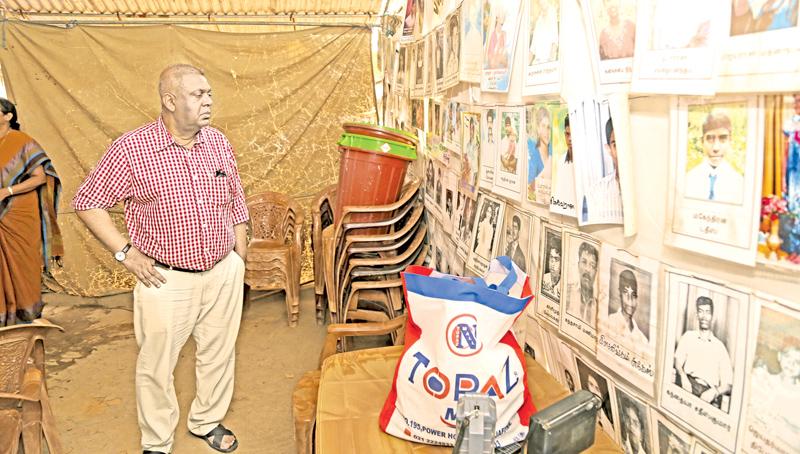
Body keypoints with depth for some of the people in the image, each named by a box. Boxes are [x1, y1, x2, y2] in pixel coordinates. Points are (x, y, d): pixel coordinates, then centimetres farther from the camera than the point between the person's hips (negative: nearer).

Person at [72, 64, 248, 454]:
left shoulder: (219, 143, 0)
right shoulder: (130, 149, -14)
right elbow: (87, 203, -5)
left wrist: (240, 262, 8)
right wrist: (124, 252, -11)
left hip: (223, 272, 4)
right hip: (166, 279, -4)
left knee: (219, 354, 17)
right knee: (157, 364, 10)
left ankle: (207, 422, 40)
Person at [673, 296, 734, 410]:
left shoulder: (719, 347, 14)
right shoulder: (688, 336, 18)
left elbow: (728, 384, 10)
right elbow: (678, 362, 6)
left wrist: (715, 391, -11)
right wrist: (683, 376, -15)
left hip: (709, 392, -1)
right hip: (688, 384, 1)